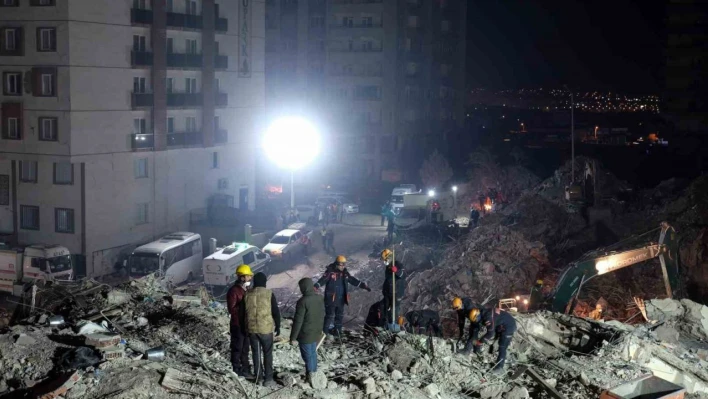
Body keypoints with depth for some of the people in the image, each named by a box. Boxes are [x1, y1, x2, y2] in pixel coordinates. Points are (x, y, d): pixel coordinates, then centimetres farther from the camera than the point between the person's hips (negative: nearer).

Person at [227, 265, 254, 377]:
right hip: (237, 325, -8)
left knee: (245, 348, 16)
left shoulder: (247, 289, 9)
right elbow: (231, 309, -20)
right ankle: (237, 370, 13)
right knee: (237, 348, 3)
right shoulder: (233, 291, -16)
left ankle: (245, 368, 27)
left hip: (246, 324, 8)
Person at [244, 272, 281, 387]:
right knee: (267, 354, 6)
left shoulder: (247, 295, -1)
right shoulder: (269, 294, -9)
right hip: (266, 329, -3)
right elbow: (276, 312, -6)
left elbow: (244, 312, 6)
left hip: (252, 329, 3)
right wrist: (277, 326, 6)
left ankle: (257, 376, 23)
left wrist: (246, 327, 17)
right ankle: (268, 379, 4)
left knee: (256, 353, 15)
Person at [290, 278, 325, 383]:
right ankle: (313, 373, 34)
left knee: (307, 356, 4)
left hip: (305, 335, -7)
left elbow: (298, 321, -21)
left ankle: (310, 375, 6)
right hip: (316, 334, 7)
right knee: (313, 353, 21)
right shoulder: (319, 299, 1)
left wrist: (293, 337, -14)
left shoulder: (303, 301, -22)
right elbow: (322, 316, 12)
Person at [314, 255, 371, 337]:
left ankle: (337, 330, 30)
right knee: (330, 316, -5)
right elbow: (323, 280, -24)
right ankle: (324, 332, 6)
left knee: (340, 315, 15)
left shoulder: (345, 272, 7)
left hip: (341, 299, 6)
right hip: (331, 299, -6)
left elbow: (353, 280, 14)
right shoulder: (330, 271, -12)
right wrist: (316, 286, -42)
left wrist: (364, 286, 12)